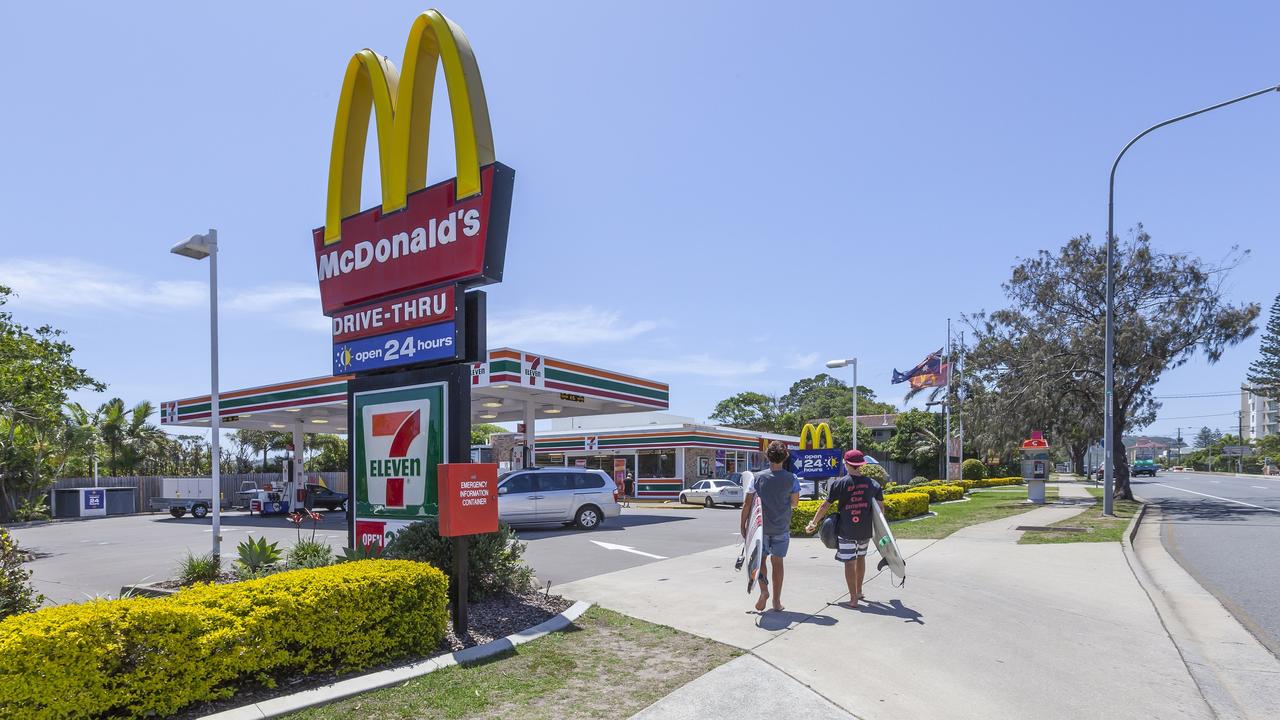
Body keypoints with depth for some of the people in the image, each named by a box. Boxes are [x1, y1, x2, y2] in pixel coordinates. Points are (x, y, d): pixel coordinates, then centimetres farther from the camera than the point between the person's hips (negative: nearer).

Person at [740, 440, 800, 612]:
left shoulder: (758, 478, -7)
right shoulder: (791, 479, -6)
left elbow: (747, 504, -7)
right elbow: (795, 503, 1)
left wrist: (743, 525, 2)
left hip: (761, 526, -1)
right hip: (782, 528, 1)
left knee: (761, 559, 14)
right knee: (777, 562, 11)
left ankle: (764, 590, -7)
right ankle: (777, 601, 15)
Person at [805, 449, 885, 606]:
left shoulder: (840, 483, -7)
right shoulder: (872, 483, 2)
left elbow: (825, 505, -5)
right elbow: (881, 507, 6)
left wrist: (814, 522, 4)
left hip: (846, 530, -4)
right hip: (865, 530, 4)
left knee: (849, 562, 2)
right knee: (861, 557, 22)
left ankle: (853, 598, 2)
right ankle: (859, 591, 35)